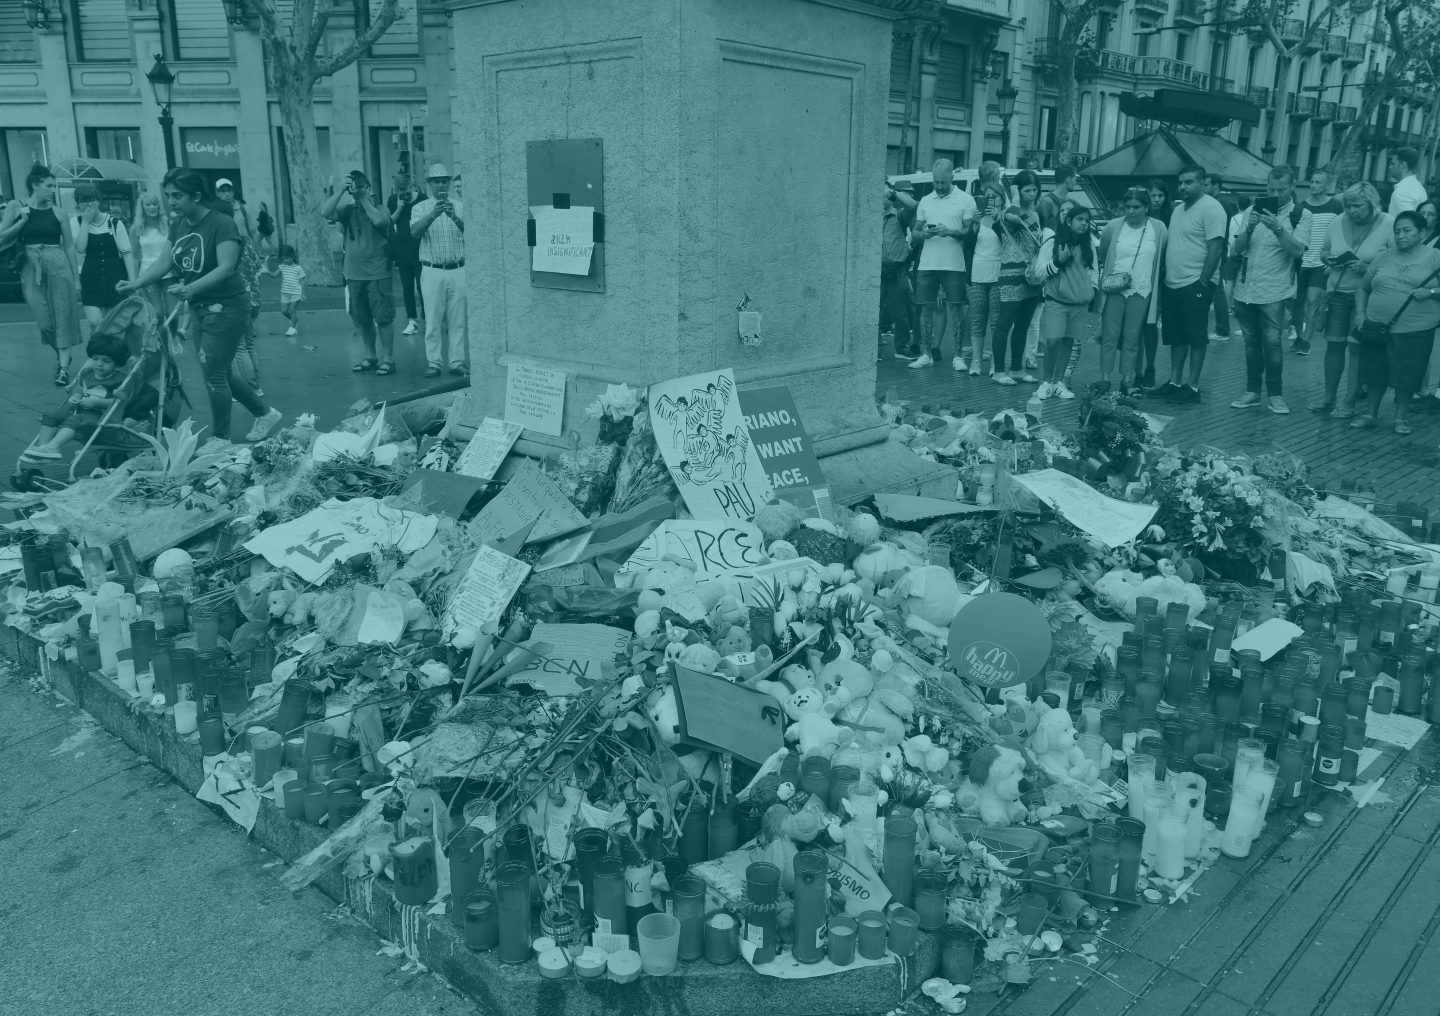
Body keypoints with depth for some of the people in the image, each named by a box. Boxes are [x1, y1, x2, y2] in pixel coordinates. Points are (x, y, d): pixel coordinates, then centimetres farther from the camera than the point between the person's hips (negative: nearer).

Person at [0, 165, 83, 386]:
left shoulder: (59, 213, 4)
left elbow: (69, 246, 6)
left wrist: (77, 278, 4)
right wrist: (22, 220, -8)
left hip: (58, 265, -1)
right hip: (31, 268, 1)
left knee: (62, 315, -3)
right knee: (44, 320, 0)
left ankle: (64, 366, 0)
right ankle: (61, 355, 24)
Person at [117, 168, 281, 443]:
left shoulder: (221, 224, -16)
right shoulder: (179, 225, 7)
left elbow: (226, 267, -26)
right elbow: (164, 262, 6)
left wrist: (192, 288, -38)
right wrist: (136, 283, -10)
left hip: (226, 308, -8)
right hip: (199, 308, 8)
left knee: (214, 375, -4)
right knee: (221, 372, 15)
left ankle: (220, 439, 9)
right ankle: (265, 413, 33)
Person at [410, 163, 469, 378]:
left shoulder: (459, 207, 8)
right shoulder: (421, 208, 4)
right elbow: (415, 232, -14)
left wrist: (455, 217, -28)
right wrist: (433, 215, -30)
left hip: (458, 270, 1)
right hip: (432, 271, -1)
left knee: (458, 320, 4)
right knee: (433, 320, 0)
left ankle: (457, 362, 10)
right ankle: (433, 363, 6)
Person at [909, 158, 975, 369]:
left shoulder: (965, 200, 3)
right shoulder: (925, 201, 15)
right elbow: (914, 234, 15)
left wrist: (950, 232, -18)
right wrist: (924, 234, -8)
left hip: (954, 265, -3)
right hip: (927, 264, 4)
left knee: (956, 309, -2)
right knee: (926, 308, 4)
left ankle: (959, 355, 3)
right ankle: (926, 354, 11)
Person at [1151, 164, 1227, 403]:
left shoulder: (1211, 208, -10)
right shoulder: (1179, 209, 16)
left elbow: (1216, 247, -16)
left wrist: (1203, 282, -19)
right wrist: (1163, 276, 13)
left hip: (1194, 285, -8)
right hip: (1172, 284, 8)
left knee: (1195, 338, -1)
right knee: (1176, 337, 12)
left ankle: (1192, 386, 3)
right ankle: (1174, 382, 19)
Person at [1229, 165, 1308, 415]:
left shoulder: (1301, 214, 1)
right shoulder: (1254, 210, 12)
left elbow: (1298, 250, -12)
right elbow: (1238, 249, 6)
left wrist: (1278, 228, -25)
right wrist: (1249, 228, -13)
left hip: (1274, 291, -4)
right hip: (1245, 289, 4)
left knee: (1272, 343, -8)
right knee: (1251, 343, 9)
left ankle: (1275, 394, 2)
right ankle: (1252, 392, 16)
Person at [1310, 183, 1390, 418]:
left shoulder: (1388, 226, -9)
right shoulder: (1337, 223, 3)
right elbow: (1324, 252, 16)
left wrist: (1367, 268, -22)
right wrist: (1326, 257, -7)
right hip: (1337, 293, 4)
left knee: (1356, 348, -2)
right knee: (1334, 345, 7)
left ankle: (1350, 403, 6)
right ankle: (1329, 398, 18)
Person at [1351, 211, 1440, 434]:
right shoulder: (1384, 258, 9)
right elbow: (1363, 289, 15)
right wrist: (1360, 313, 2)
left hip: (1416, 331, -3)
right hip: (1377, 327, 3)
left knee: (1407, 375, 4)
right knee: (1375, 373, 9)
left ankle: (1401, 416, 20)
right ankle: (1371, 413, 24)